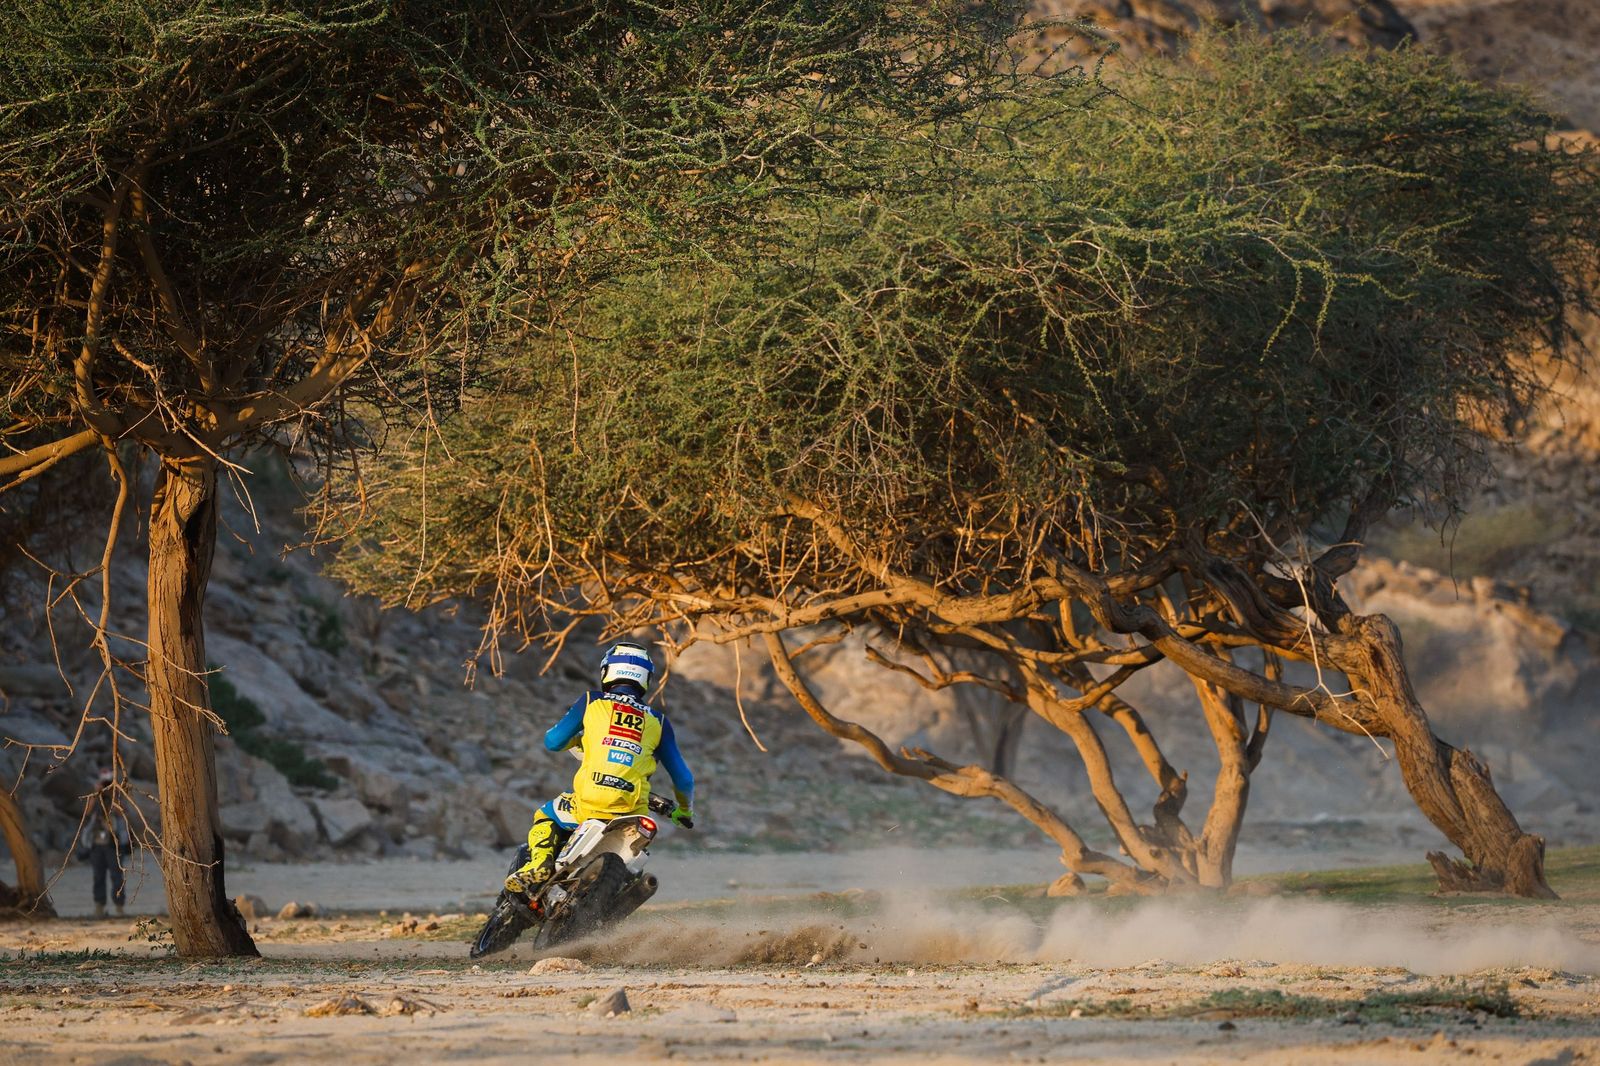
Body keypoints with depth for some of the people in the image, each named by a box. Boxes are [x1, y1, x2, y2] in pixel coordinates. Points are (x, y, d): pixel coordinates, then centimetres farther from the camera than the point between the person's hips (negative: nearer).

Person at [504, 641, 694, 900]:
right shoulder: (657, 721, 15)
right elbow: (683, 779, 19)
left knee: (545, 817, 26)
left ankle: (538, 864, 1)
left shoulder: (591, 702, 9)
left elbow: (552, 742, 14)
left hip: (589, 802, -2)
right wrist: (685, 810, 39)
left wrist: (577, 740, 37)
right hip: (632, 813, 2)